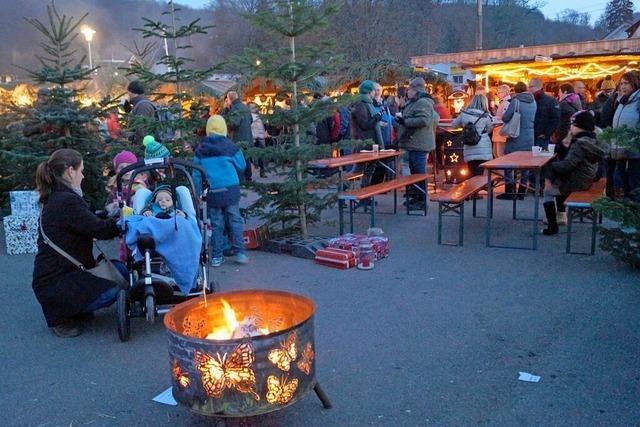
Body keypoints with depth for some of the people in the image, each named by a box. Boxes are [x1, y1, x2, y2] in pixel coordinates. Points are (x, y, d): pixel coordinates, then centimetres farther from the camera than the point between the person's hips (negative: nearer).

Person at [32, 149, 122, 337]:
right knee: (114, 288, -21)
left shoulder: (56, 198, 10)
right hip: (55, 285, -10)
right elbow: (101, 230, -18)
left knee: (119, 269, 8)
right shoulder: (67, 202, -21)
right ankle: (61, 317, -3)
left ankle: (72, 309, 10)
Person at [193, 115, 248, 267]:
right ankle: (240, 253, 3)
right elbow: (241, 166, 5)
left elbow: (196, 174, 5)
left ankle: (217, 256, 11)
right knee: (235, 221, 6)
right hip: (230, 190, -2)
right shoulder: (230, 146, -4)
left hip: (212, 192, 2)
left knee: (216, 224, 9)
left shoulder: (200, 149, 3)